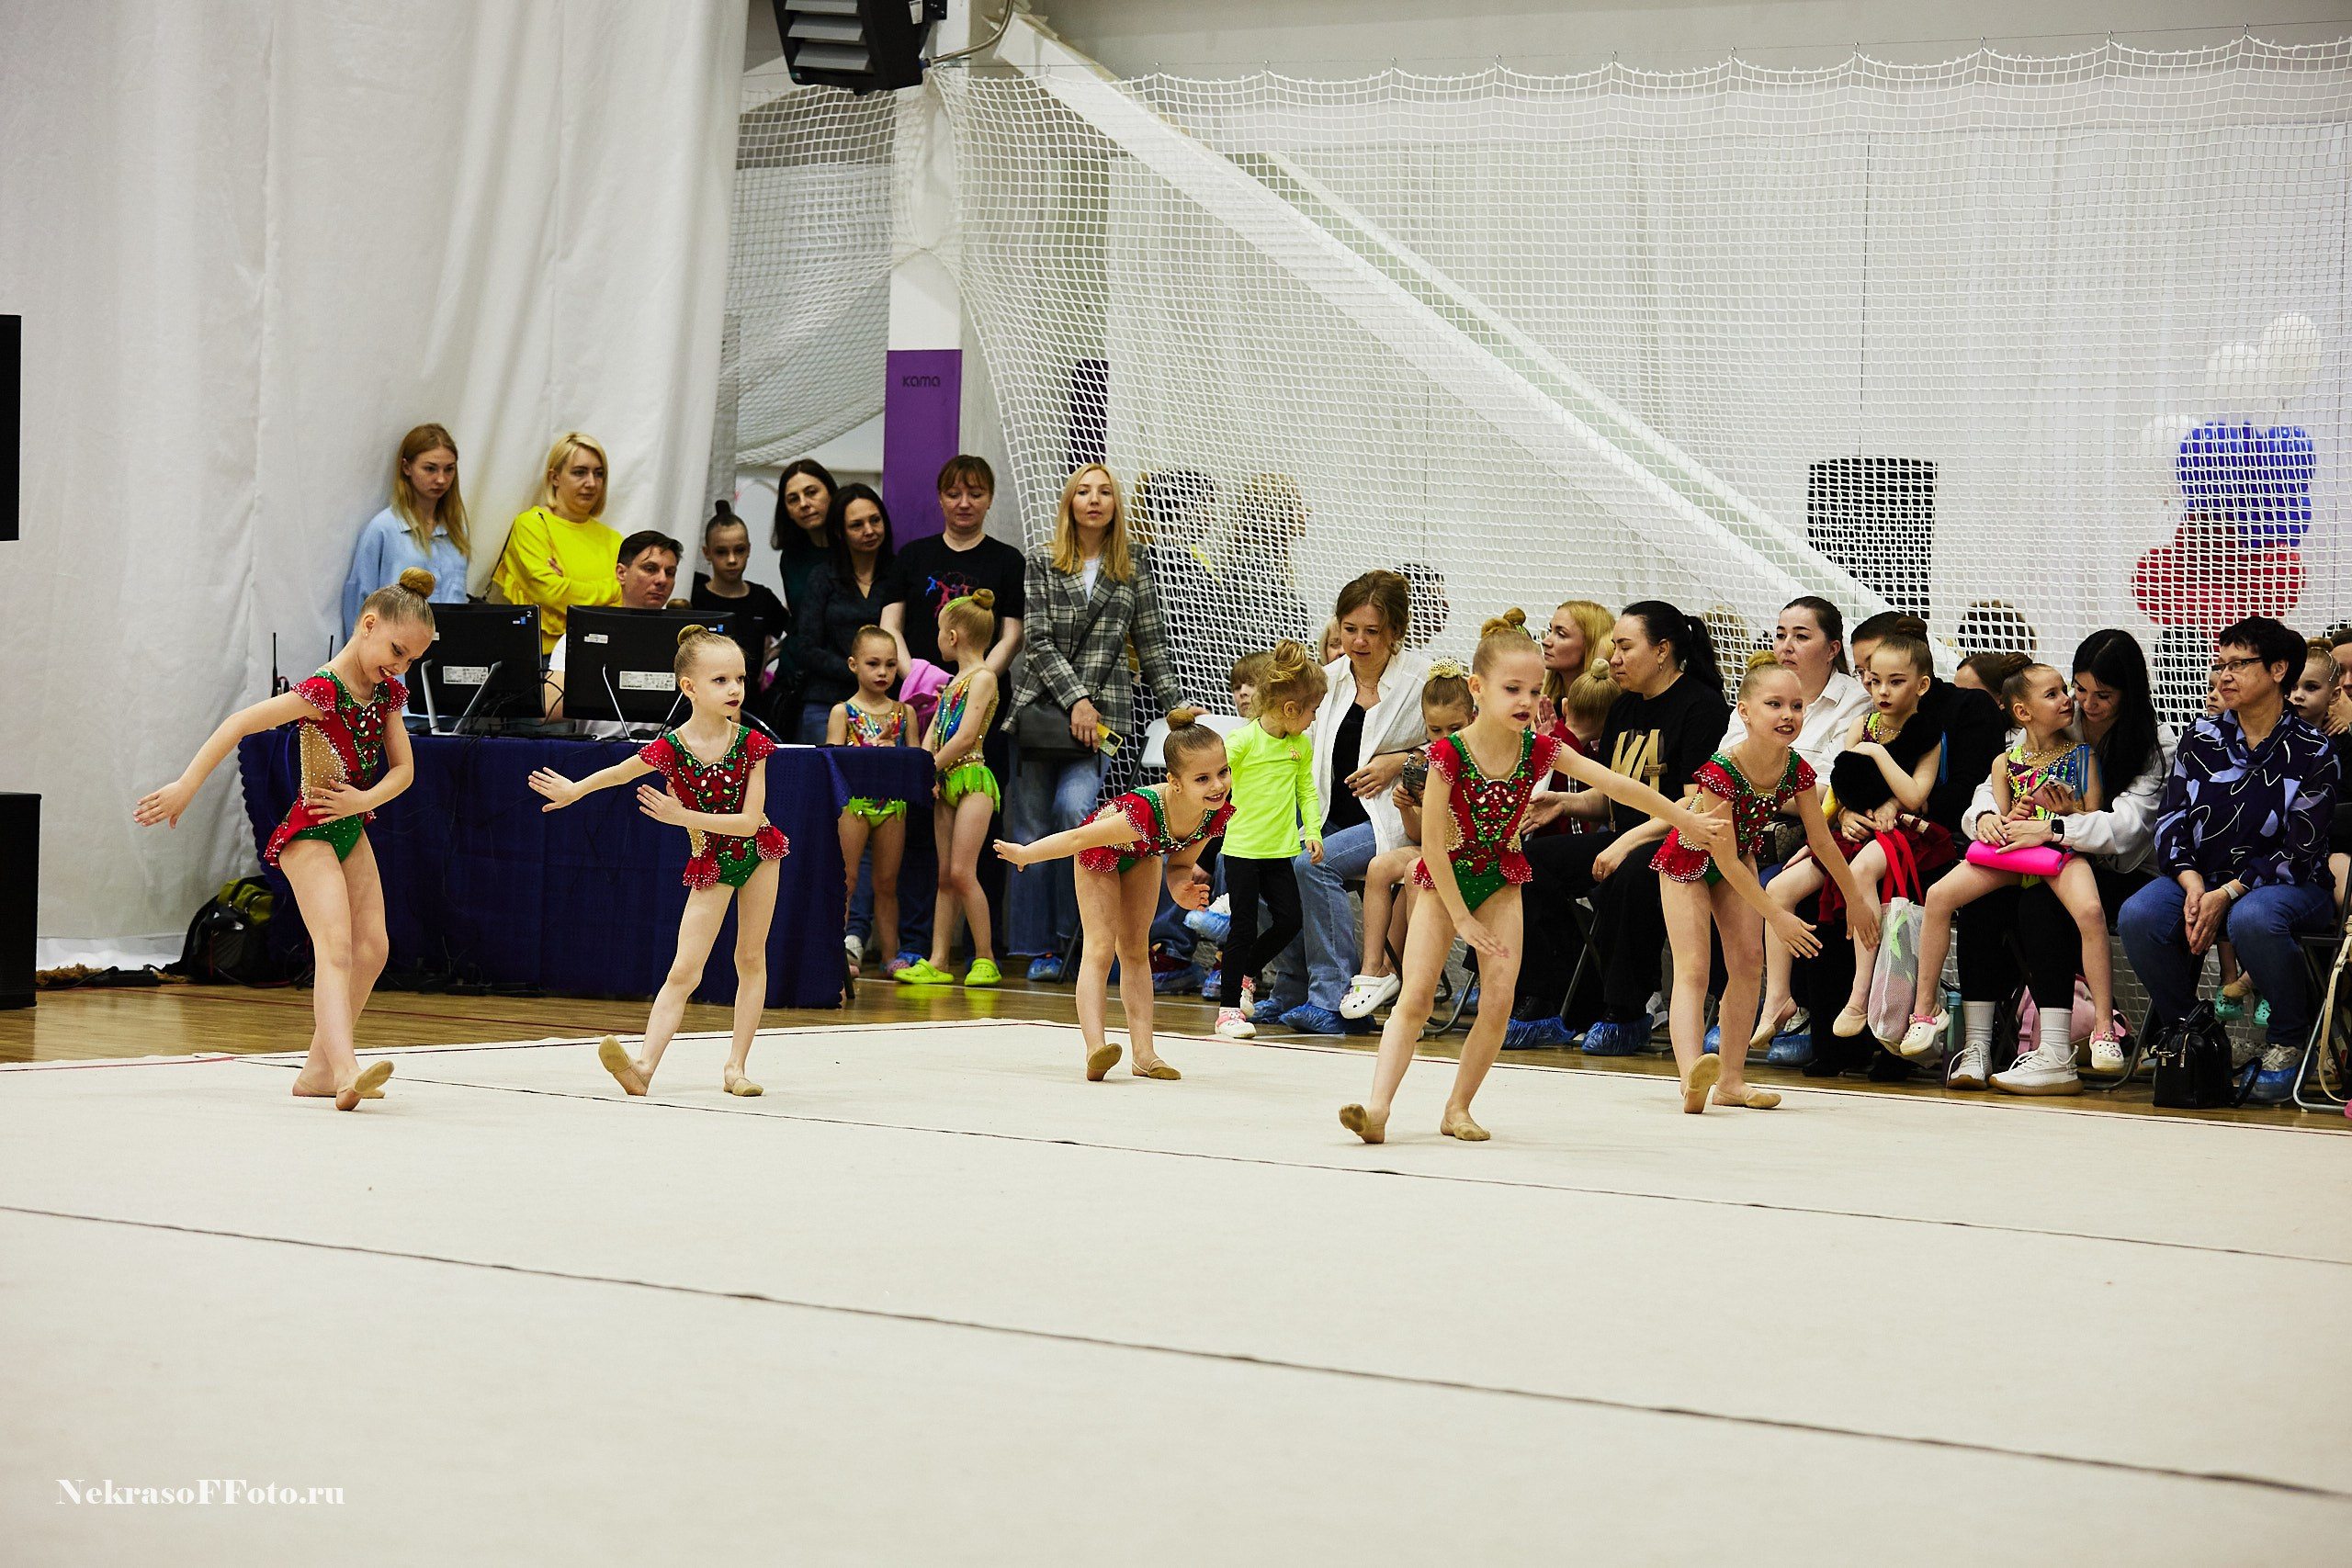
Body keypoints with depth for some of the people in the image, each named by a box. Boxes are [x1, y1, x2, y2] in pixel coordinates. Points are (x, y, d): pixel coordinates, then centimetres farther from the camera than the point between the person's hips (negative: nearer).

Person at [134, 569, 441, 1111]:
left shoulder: (386, 692, 4)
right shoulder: (324, 691, -22)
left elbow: (403, 768, 6)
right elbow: (239, 724, -24)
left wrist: (364, 799, -14)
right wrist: (186, 787, -26)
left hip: (350, 829, 9)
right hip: (309, 834, -9)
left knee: (372, 948, 6)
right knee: (335, 946, -23)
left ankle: (319, 1067, 13)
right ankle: (345, 1071, -38)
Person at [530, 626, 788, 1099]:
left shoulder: (751, 743, -15)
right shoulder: (670, 749, -20)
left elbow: (750, 820, -21)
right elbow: (617, 774, 2)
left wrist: (683, 816, -27)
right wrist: (573, 790, 14)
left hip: (757, 851, 2)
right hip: (710, 861, -2)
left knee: (751, 958, 6)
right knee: (684, 971, -11)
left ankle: (735, 1066, 13)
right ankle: (644, 1064, -19)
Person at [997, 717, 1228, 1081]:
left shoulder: (1220, 810, -30)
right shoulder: (1146, 813, -49)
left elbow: (1180, 863, -10)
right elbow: (1080, 838, -33)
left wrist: (1182, 889, -32)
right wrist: (1025, 855, -19)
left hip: (1144, 854, 6)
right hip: (1100, 851, -6)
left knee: (1135, 950, 9)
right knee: (1101, 947, -16)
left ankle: (1144, 1054, 10)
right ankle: (1096, 1050, -25)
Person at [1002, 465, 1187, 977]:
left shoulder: (1134, 571, 10)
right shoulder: (1042, 564, 7)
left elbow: (1152, 646, 13)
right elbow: (1038, 641, -1)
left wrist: (1174, 706, 7)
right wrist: (1075, 698, -11)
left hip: (1102, 713, -1)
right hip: (1040, 710, 1)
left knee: (1074, 806, -23)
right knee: (1032, 829, 0)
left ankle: (1074, 929, -10)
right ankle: (1039, 947, 6)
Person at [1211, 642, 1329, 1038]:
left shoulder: (1301, 745, 6)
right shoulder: (1244, 741, -13)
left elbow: (1306, 789, 16)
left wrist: (1312, 831, 7)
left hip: (1280, 850, 6)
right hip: (1242, 847, -6)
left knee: (1290, 920, 4)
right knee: (1244, 927, -3)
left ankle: (1245, 974, 28)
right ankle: (1228, 1008, 6)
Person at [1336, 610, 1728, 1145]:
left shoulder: (1540, 751, -11)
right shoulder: (1449, 753, -21)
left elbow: (1619, 785, -7)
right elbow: (1434, 845, -19)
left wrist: (1684, 819, -4)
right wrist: (1462, 918, -18)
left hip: (1500, 880, 3)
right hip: (1444, 879, -3)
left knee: (1499, 1000, -7)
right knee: (1415, 995, -13)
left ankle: (1458, 1108, 4)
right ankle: (1378, 1107, -18)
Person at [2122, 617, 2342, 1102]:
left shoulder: (2311, 752, -4)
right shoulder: (2202, 740, 8)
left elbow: (2299, 852, -10)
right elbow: (2171, 823, 3)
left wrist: (2228, 893, -21)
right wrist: (2193, 885, -17)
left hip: (2286, 885, -4)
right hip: (2200, 878, 4)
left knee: (2250, 920, -40)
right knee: (2139, 917, -27)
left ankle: (2291, 1037, -13)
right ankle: (2180, 1027, 0)